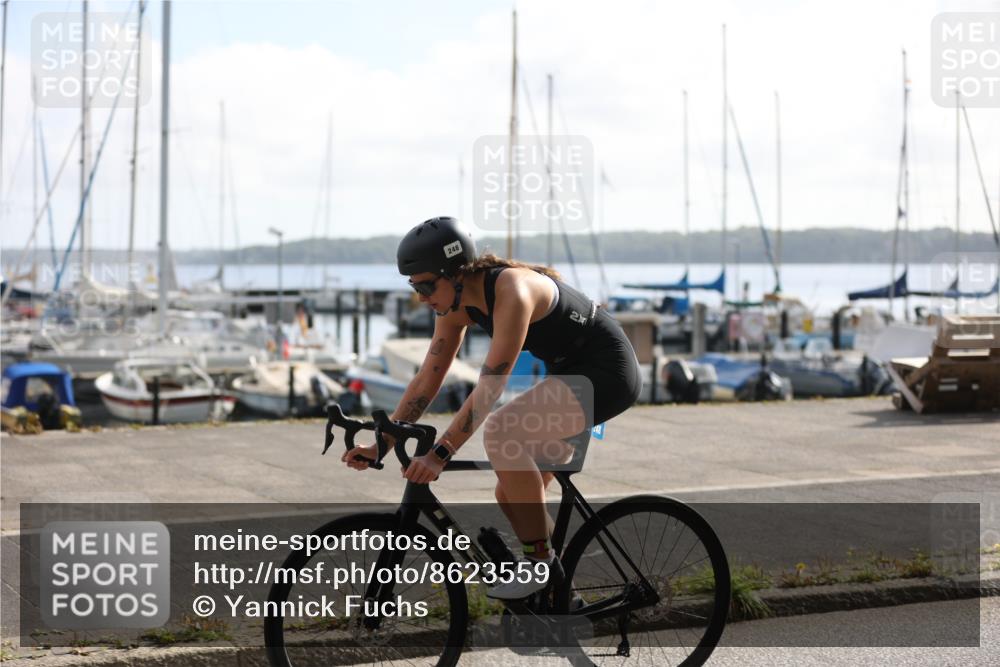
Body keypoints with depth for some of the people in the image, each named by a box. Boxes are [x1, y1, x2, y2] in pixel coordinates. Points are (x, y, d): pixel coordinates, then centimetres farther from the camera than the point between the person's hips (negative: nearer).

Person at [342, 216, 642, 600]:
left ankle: (542, 563, -16)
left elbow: (490, 386, -34)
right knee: (513, 497, 5)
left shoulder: (512, 292, -29)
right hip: (569, 372, 9)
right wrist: (380, 446, -3)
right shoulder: (455, 303, -3)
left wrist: (440, 453, -37)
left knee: (501, 432, -28)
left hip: (606, 371, -9)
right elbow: (427, 379, 1)